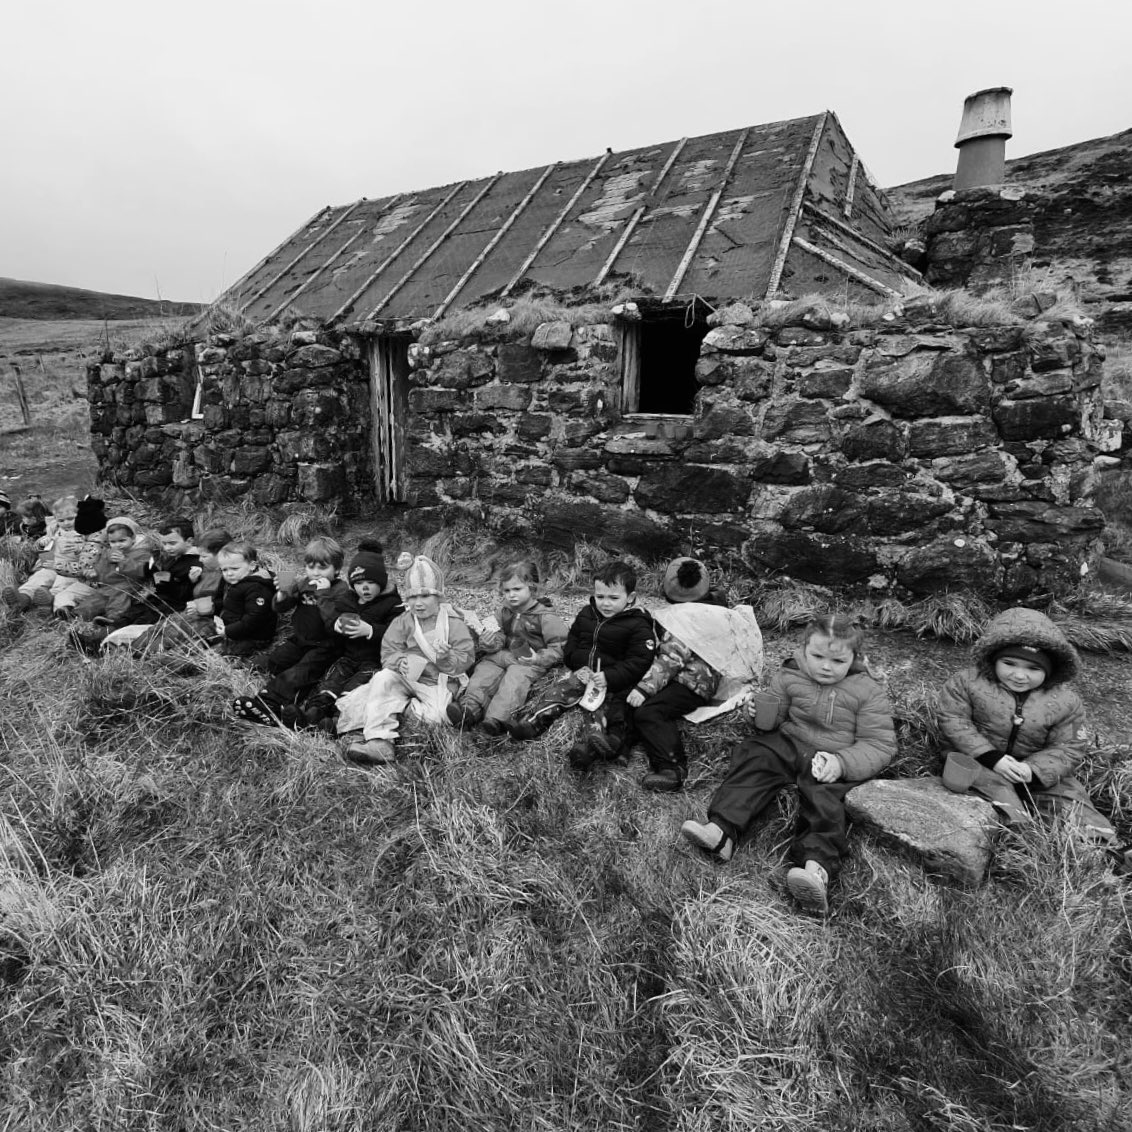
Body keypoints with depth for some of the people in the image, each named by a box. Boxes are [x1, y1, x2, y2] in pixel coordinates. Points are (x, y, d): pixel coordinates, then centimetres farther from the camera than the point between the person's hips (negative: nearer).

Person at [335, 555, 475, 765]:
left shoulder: (453, 623, -6)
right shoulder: (403, 622, 3)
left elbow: (466, 657, -8)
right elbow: (388, 652, 0)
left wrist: (447, 658, -29)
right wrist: (400, 662, -22)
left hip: (437, 683, -2)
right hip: (406, 678, 2)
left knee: (437, 716, -29)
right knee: (382, 678, -27)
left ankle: (391, 707, -10)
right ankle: (379, 741, -33)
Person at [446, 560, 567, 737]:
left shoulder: (545, 616, -8)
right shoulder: (505, 613, 13)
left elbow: (559, 648, -8)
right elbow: (500, 638, 16)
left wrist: (539, 659, -24)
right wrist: (491, 642, -9)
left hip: (532, 662, -6)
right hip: (506, 657, 7)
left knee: (516, 675, -32)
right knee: (485, 668, -17)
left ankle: (498, 718, -48)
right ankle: (470, 708, -34)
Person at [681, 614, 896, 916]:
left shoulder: (868, 691, -4)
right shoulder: (789, 676, 4)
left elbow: (880, 745, -7)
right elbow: (773, 718, 14)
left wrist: (842, 762, -24)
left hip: (833, 760, -3)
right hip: (788, 743, 3)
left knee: (824, 799, -30)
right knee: (754, 758, -21)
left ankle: (818, 866, -49)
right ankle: (721, 829, -34)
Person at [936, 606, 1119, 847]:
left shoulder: (1066, 701, -8)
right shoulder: (967, 683, -13)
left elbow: (1068, 749, -6)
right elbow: (953, 721, -13)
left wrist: (1032, 770, -25)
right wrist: (991, 757, -24)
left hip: (1039, 771, 3)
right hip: (983, 762, -3)